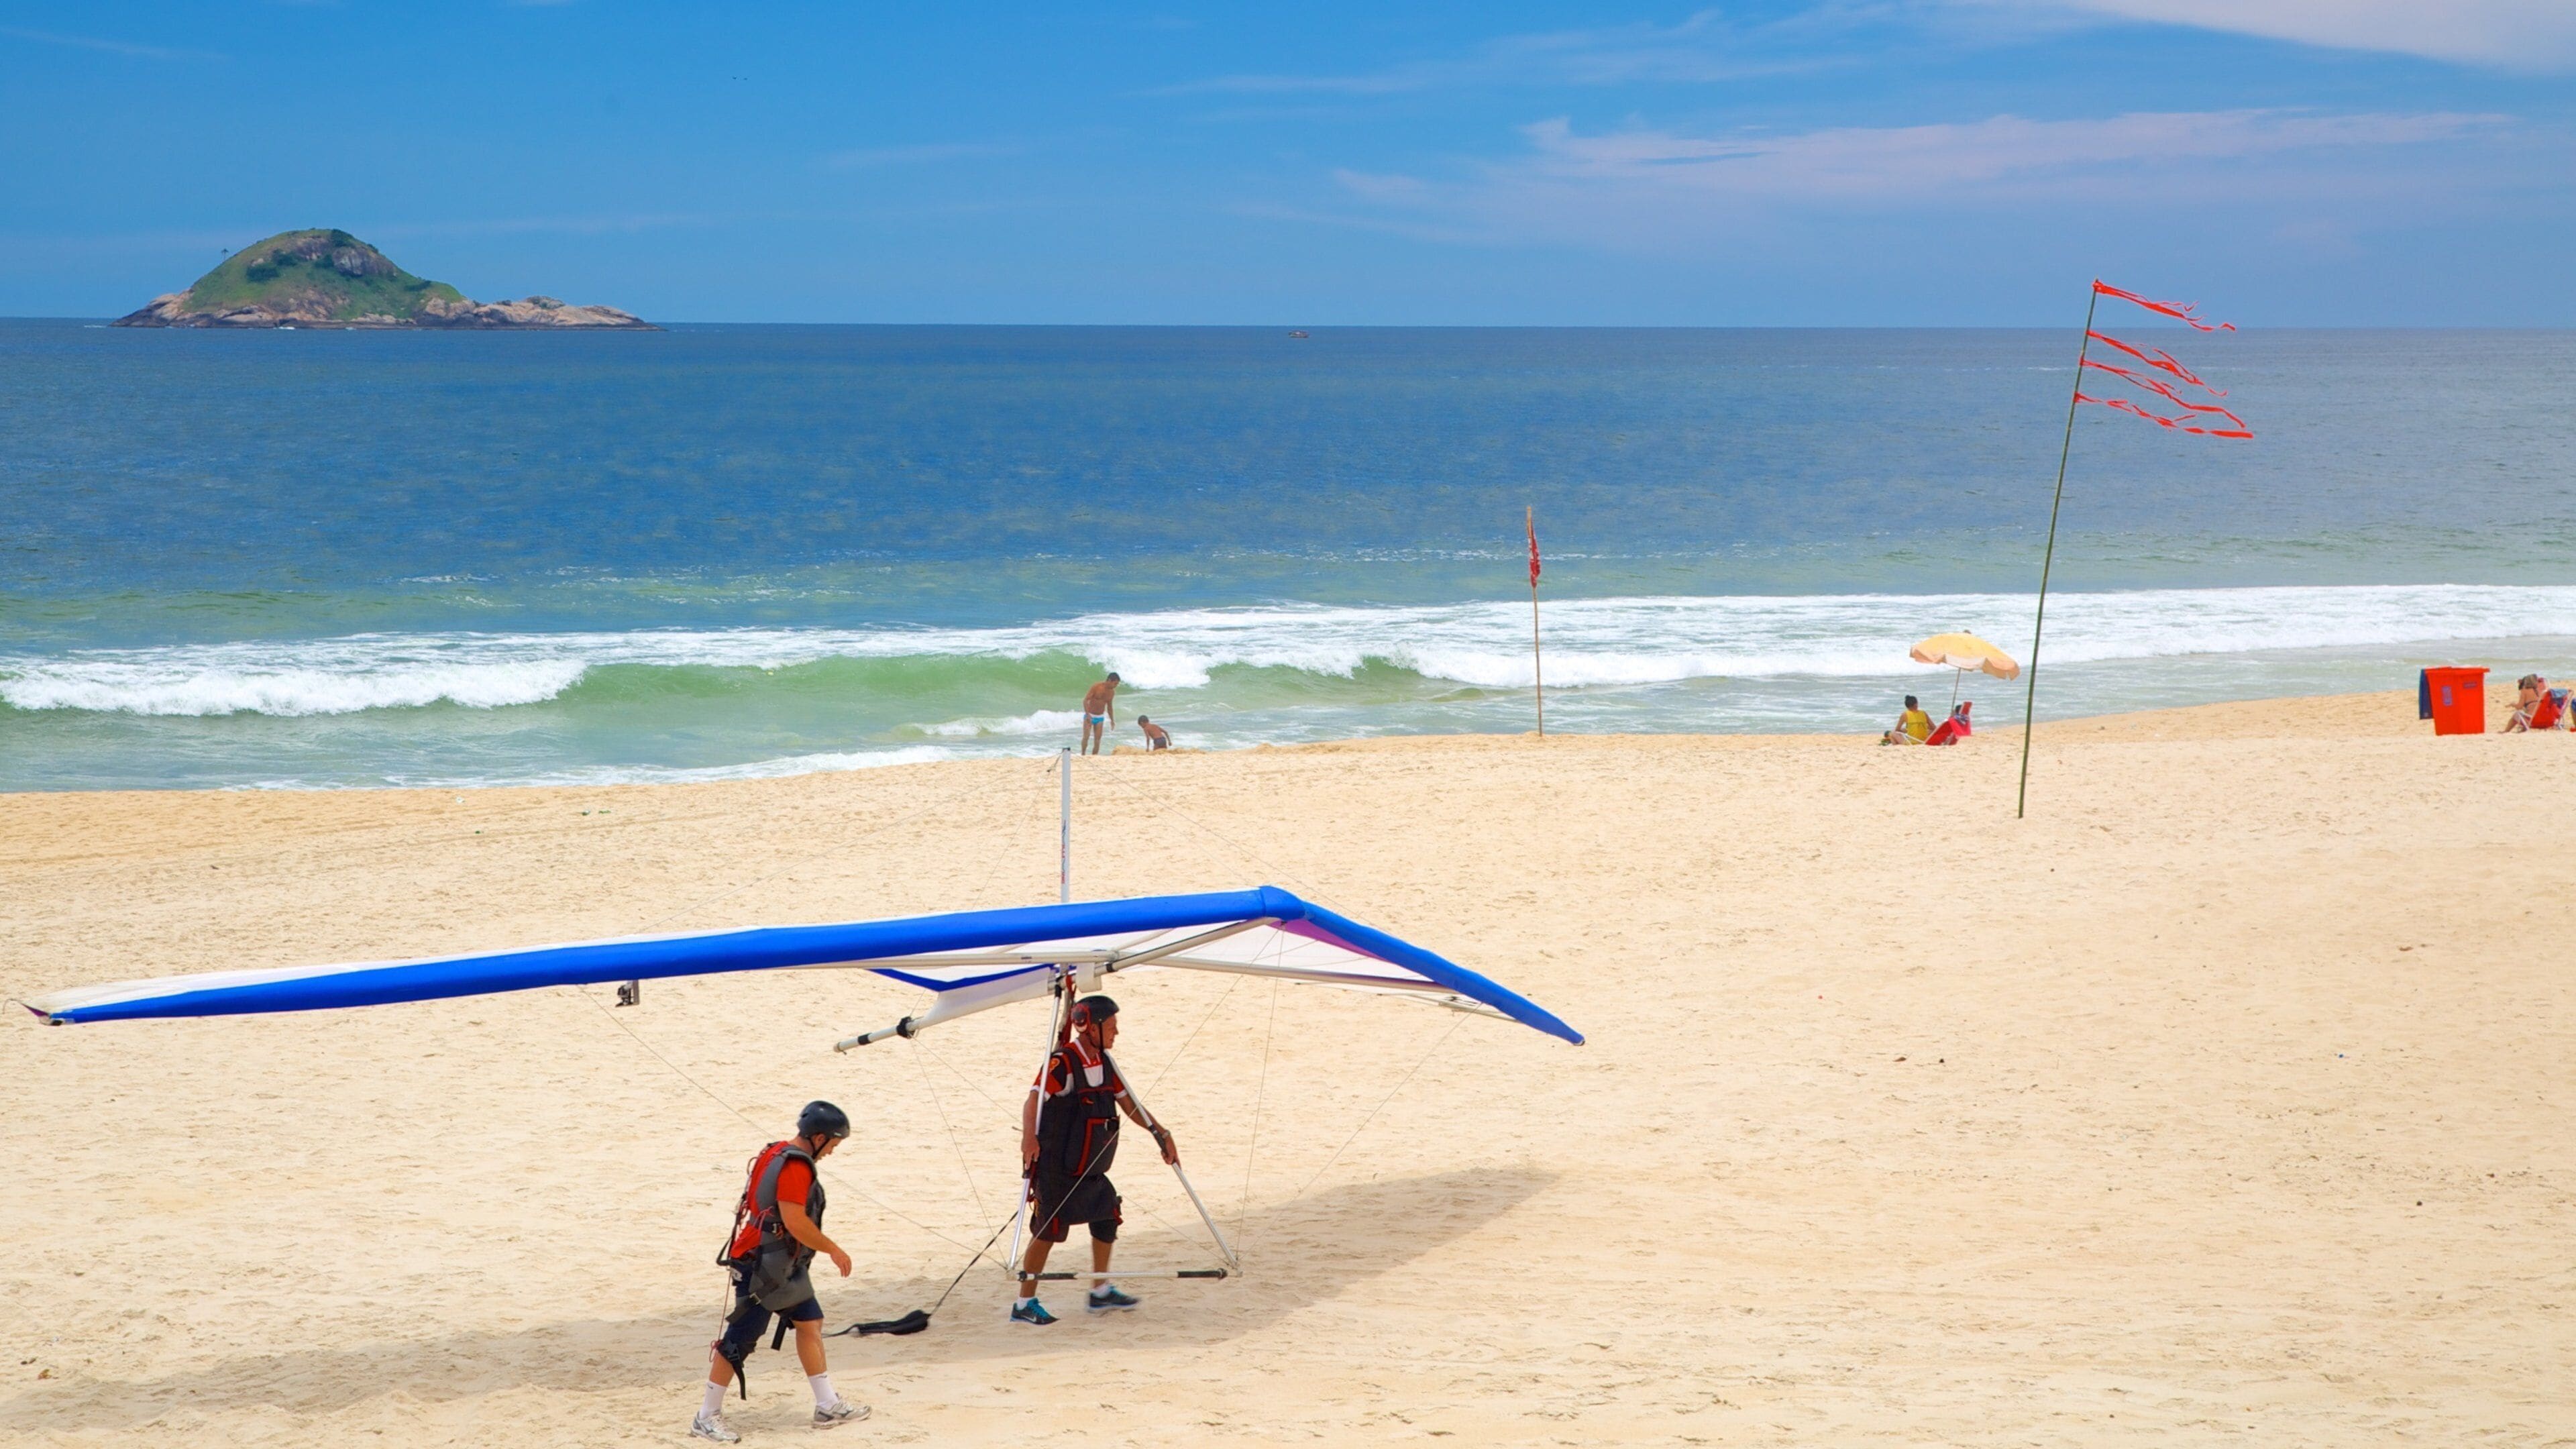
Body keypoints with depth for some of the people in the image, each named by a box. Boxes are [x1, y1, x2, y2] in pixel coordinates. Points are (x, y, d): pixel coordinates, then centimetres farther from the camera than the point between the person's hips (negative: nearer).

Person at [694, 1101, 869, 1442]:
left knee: (810, 1323, 12)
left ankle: (828, 1406, 18)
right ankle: (707, 1418, 3)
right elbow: (796, 1222, -26)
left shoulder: (777, 1154, 11)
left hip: (783, 1266, 11)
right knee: (740, 1340, -4)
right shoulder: (795, 1167, -21)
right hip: (761, 1268, -11)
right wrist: (834, 1250, -14)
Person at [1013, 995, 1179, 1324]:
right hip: (1056, 1166, -9)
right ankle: (1024, 1305, -1)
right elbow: (1033, 1102, -32)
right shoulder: (1062, 1062, -19)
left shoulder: (1104, 1063, 8)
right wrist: (1029, 1136, -49)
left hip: (1089, 1169, 9)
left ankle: (1102, 1292, 24)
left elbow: (1129, 1105, 17)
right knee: (1049, 1229, -7)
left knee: (1107, 1214, 11)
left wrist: (1161, 1133, 14)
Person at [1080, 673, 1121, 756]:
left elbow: (1109, 706, 17)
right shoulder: (1096, 687, -17)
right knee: (1086, 736, -16)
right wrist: (1088, 714, -28)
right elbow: (1085, 700, -19)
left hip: (1100, 717, 5)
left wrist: (1112, 720, 16)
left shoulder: (1112, 692, 2)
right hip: (1090, 715, -5)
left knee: (1098, 739, -2)